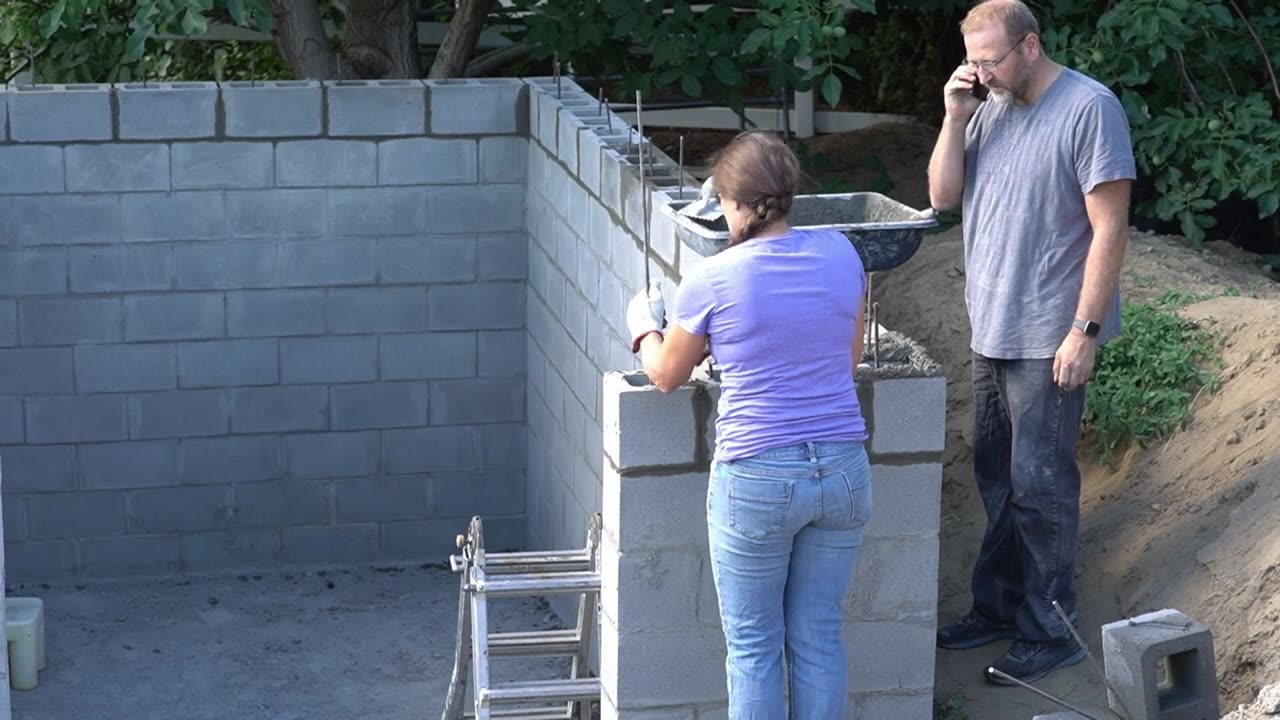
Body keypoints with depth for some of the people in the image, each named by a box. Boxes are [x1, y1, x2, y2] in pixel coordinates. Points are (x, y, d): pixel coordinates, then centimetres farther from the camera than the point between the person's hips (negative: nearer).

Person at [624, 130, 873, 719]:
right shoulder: (840, 254, 1)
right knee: (819, 636, 15)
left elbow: (667, 375, 6)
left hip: (757, 479, -4)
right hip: (842, 470, 4)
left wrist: (643, 325, 25)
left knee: (753, 646, 9)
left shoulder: (711, 280, -10)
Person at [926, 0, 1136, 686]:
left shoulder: (1088, 108, -15)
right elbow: (943, 196, 8)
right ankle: (998, 606, 29)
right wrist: (955, 117, -6)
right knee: (997, 478, 16)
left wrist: (1085, 330, -18)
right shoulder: (989, 110, 6)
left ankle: (1050, 631, 8)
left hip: (1048, 338, -7)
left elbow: (1109, 229, -16)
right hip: (990, 328, 7)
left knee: (1040, 485, -1)